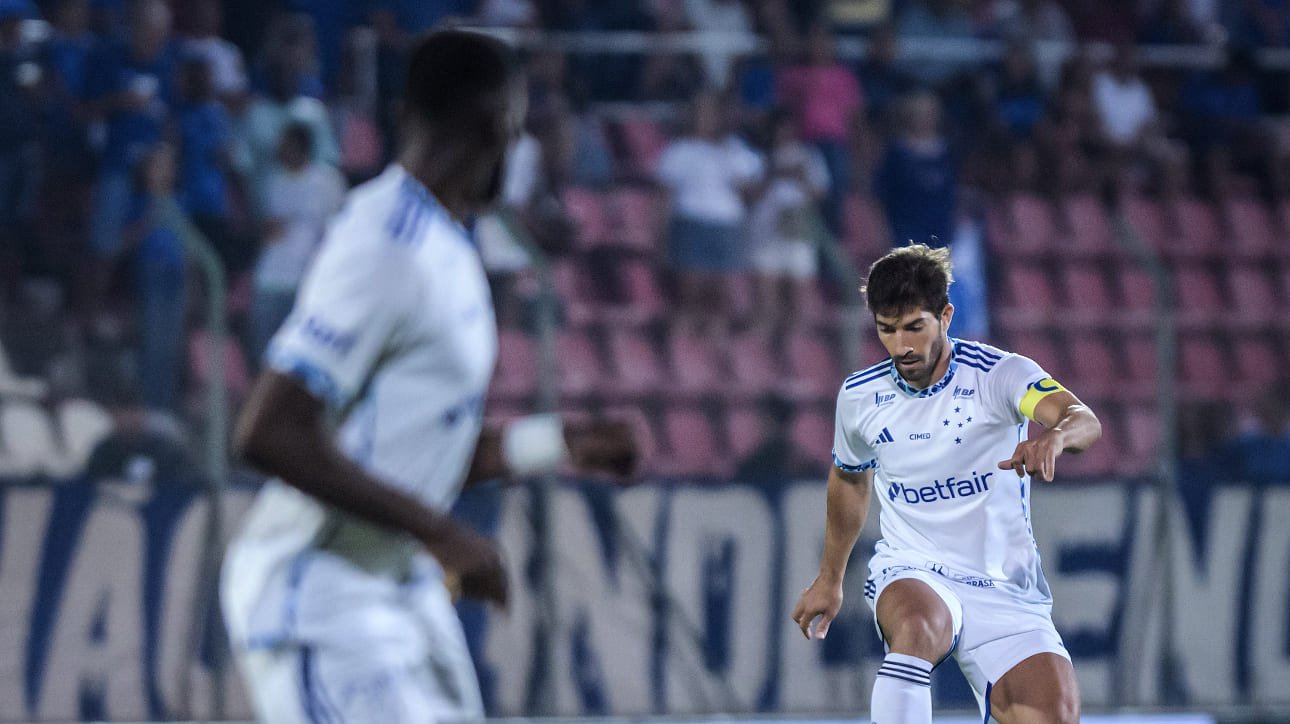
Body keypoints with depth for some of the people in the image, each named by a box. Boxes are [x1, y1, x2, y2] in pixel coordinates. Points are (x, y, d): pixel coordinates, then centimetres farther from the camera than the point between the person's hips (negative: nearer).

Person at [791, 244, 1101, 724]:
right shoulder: (859, 397, 0)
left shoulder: (998, 374, -12)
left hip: (1006, 590, 0)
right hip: (911, 575, 0)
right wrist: (830, 579, 30)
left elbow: (1084, 421, -31)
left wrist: (1055, 437, -55)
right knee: (917, 626, -37)